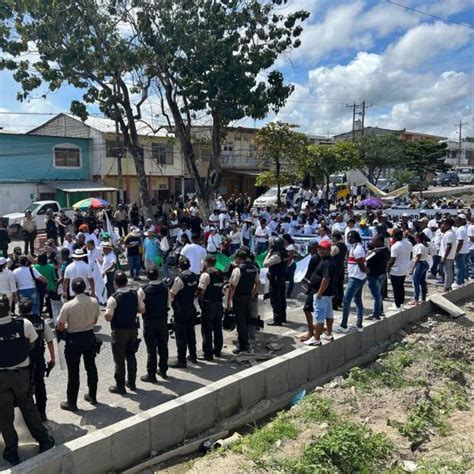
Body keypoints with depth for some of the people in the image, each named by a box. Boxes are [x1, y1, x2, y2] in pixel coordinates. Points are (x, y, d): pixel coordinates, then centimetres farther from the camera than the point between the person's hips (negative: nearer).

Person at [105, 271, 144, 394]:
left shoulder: (113, 298, -19)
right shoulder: (135, 294, -4)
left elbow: (108, 317, -19)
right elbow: (142, 310, 4)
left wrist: (107, 310, 2)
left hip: (119, 331, -5)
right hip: (133, 329, 5)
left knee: (119, 359, 7)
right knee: (131, 356, 18)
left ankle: (120, 387, 17)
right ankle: (131, 383, 29)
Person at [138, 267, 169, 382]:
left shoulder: (143, 290, -16)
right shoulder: (165, 288, -5)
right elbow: (168, 303, 4)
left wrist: (146, 309, 8)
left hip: (149, 321, -4)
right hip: (163, 320, 4)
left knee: (151, 348, 4)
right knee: (163, 346, 16)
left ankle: (151, 375, 13)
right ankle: (163, 370, 30)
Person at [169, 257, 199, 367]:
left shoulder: (179, 278, -21)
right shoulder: (194, 276, -1)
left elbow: (172, 294, -17)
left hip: (181, 310, -7)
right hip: (191, 308, 7)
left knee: (181, 335, 0)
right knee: (190, 332, 19)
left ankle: (181, 361, 5)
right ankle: (193, 356, 30)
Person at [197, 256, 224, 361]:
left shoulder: (205, 275, -15)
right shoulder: (220, 274, 8)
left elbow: (201, 290, -19)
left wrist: (200, 299, -5)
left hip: (208, 305, -7)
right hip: (219, 304, 7)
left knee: (207, 330, 1)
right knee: (218, 329, 16)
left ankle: (208, 353, 4)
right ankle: (217, 350, 26)